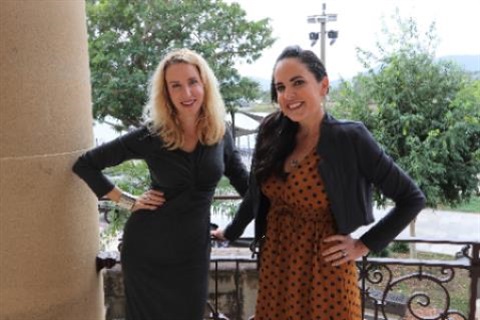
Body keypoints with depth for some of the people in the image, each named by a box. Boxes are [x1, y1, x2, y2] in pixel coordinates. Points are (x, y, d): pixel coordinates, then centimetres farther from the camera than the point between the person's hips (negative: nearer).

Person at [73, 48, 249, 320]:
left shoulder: (220, 133, -3)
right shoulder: (150, 136, -11)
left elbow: (245, 183, 8)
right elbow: (86, 165, -4)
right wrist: (127, 201, -8)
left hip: (193, 252, 2)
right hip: (147, 250, -2)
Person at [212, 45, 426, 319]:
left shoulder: (350, 138, -16)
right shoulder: (273, 134, -2)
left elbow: (412, 199, -10)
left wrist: (365, 245, -11)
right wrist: (231, 232, 23)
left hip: (325, 269, -4)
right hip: (276, 264, 5)